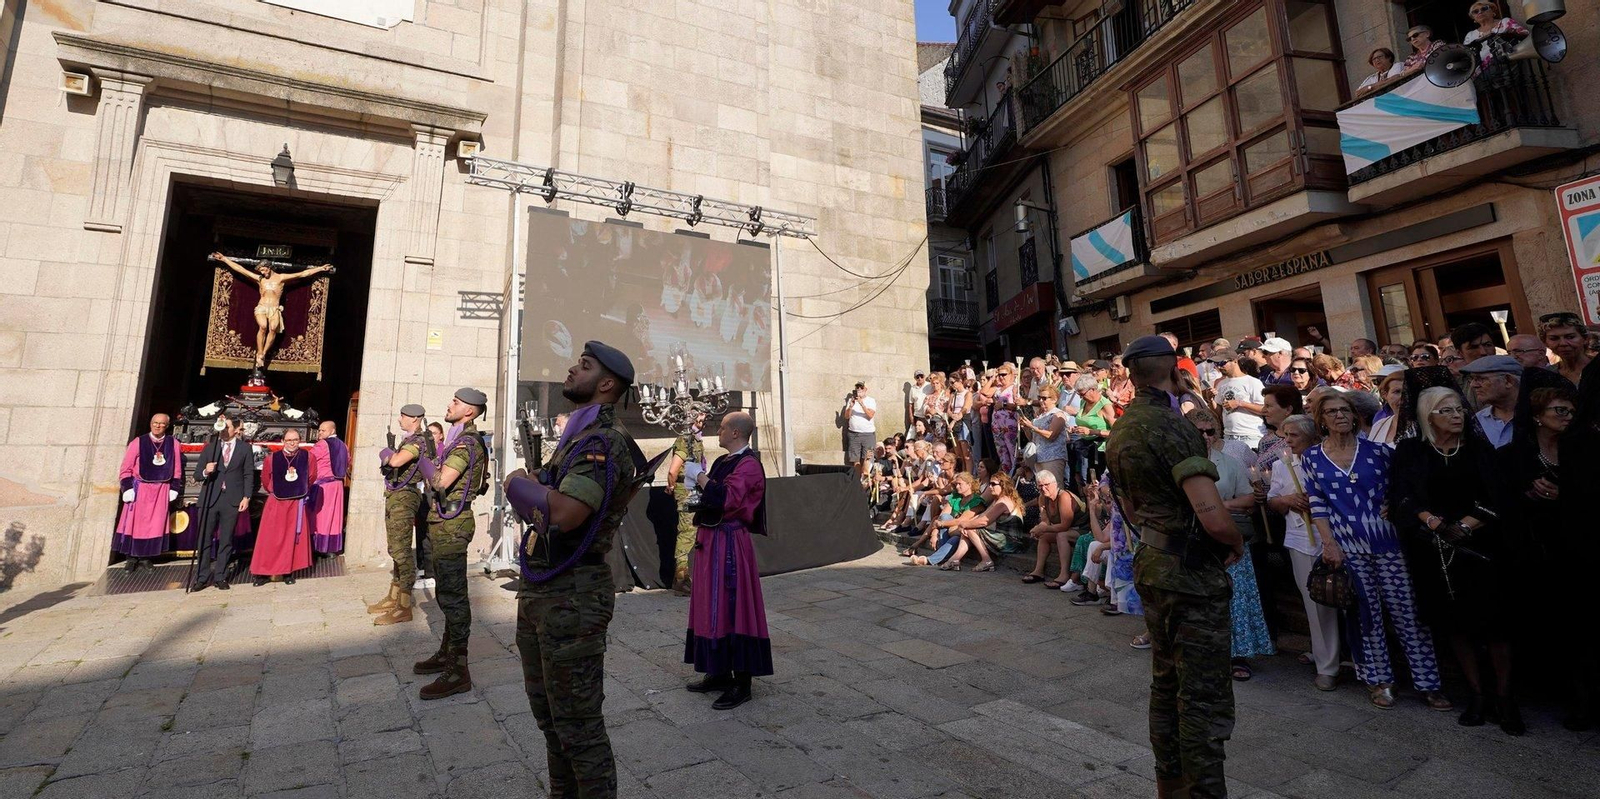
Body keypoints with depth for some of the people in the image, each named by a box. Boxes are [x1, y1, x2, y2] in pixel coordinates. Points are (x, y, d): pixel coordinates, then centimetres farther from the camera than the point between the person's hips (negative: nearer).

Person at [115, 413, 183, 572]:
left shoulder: (173, 444, 1)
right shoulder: (138, 442, -4)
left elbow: (177, 469, 6)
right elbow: (126, 468, -2)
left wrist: (174, 488, 3)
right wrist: (128, 488, -9)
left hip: (161, 490, 1)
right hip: (140, 488, -1)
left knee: (155, 524, 6)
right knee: (135, 522, 3)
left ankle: (145, 556, 15)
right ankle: (132, 557, 12)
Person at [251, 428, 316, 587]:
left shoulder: (307, 456, -6)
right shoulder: (272, 458, -6)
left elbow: (311, 478, 9)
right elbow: (265, 481, 10)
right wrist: (276, 491, 14)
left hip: (297, 504, 0)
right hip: (276, 503, 0)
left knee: (293, 537, 6)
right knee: (270, 538, 3)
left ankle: (288, 571, 15)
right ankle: (264, 572, 12)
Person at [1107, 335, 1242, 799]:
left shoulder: (1120, 431, 7)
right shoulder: (1172, 427, -20)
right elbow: (1213, 517, -25)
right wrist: (1237, 543, -6)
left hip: (1153, 567, 9)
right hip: (1193, 575, -9)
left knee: (1167, 684, 20)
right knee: (1205, 699, 2)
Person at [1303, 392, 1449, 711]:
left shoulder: (1377, 451, 3)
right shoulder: (1312, 457, 1)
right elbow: (1317, 504, 0)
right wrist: (1329, 543, -6)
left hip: (1386, 542, 1)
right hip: (1345, 547, 0)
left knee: (1408, 612, 4)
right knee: (1365, 615, 8)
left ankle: (1428, 682, 17)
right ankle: (1378, 680, 21)